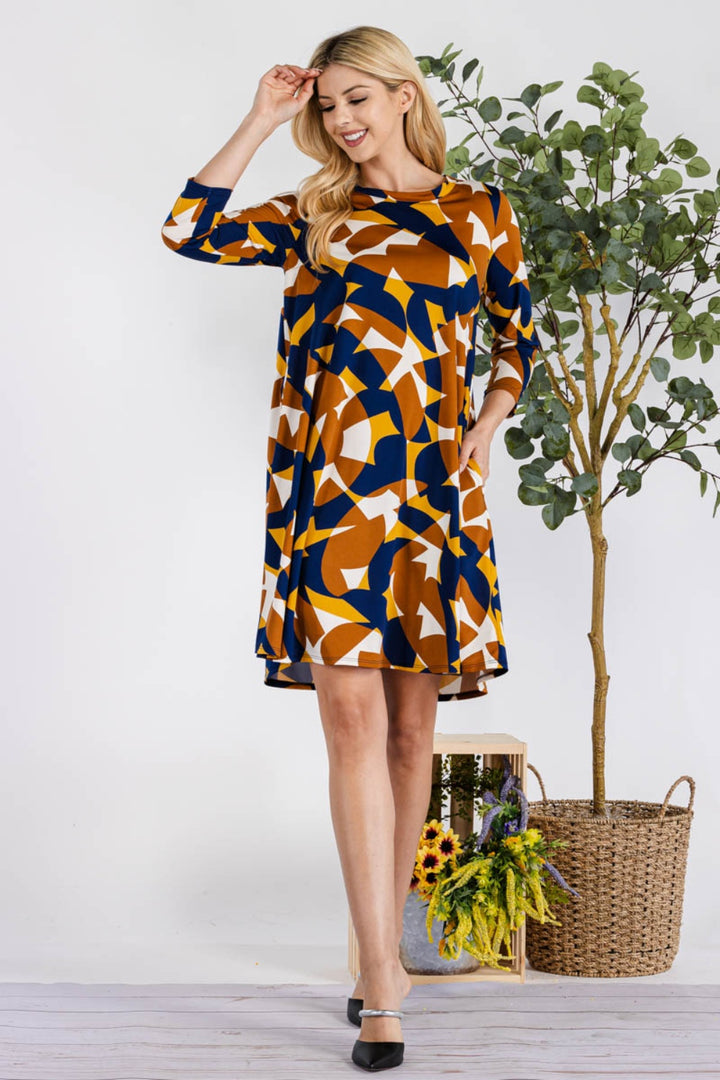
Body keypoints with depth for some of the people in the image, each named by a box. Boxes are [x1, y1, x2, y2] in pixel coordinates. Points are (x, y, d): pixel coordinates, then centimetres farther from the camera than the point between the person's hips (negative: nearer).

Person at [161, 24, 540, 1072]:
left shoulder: (480, 212, 13)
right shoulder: (312, 217, 12)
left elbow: (521, 336, 21)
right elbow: (190, 229, -2)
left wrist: (487, 424, 5)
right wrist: (262, 120, 3)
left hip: (433, 486, 1)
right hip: (327, 484, -1)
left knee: (412, 723, 7)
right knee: (354, 717, -10)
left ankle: (385, 946, 21)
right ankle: (383, 974, -6)